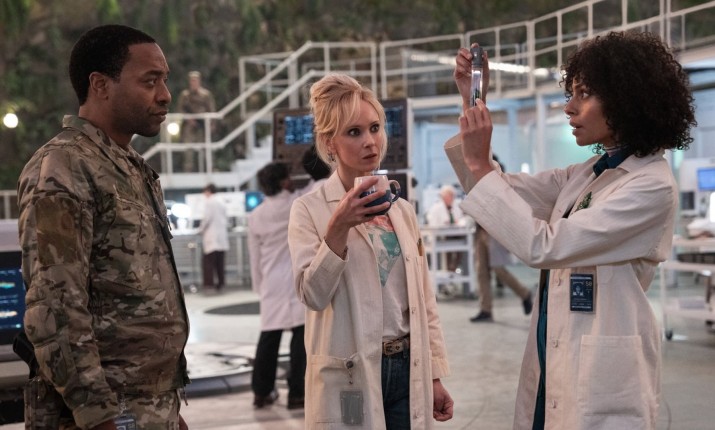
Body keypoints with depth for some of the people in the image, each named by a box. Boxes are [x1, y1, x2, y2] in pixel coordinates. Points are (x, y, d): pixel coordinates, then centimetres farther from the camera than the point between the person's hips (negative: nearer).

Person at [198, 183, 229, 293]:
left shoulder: (208, 201, -6)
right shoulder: (221, 202, 12)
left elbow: (207, 218, -12)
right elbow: (226, 217, 12)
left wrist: (201, 229, 1)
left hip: (211, 237, -6)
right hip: (222, 236, 6)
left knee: (208, 262, -5)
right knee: (220, 262, 8)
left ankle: (209, 285, -10)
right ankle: (220, 284, 7)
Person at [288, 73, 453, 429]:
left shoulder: (402, 210, 10)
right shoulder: (310, 209, -5)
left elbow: (423, 301, 13)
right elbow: (312, 294, -16)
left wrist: (435, 375, 9)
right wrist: (338, 228, -27)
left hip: (406, 370, 5)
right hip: (348, 380, -4)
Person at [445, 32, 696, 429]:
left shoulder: (653, 186, -15)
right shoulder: (588, 174, 11)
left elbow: (543, 246, -22)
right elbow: (507, 192, 16)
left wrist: (480, 165, -18)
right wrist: (472, 104, 6)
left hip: (602, 373, -8)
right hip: (554, 364, 8)